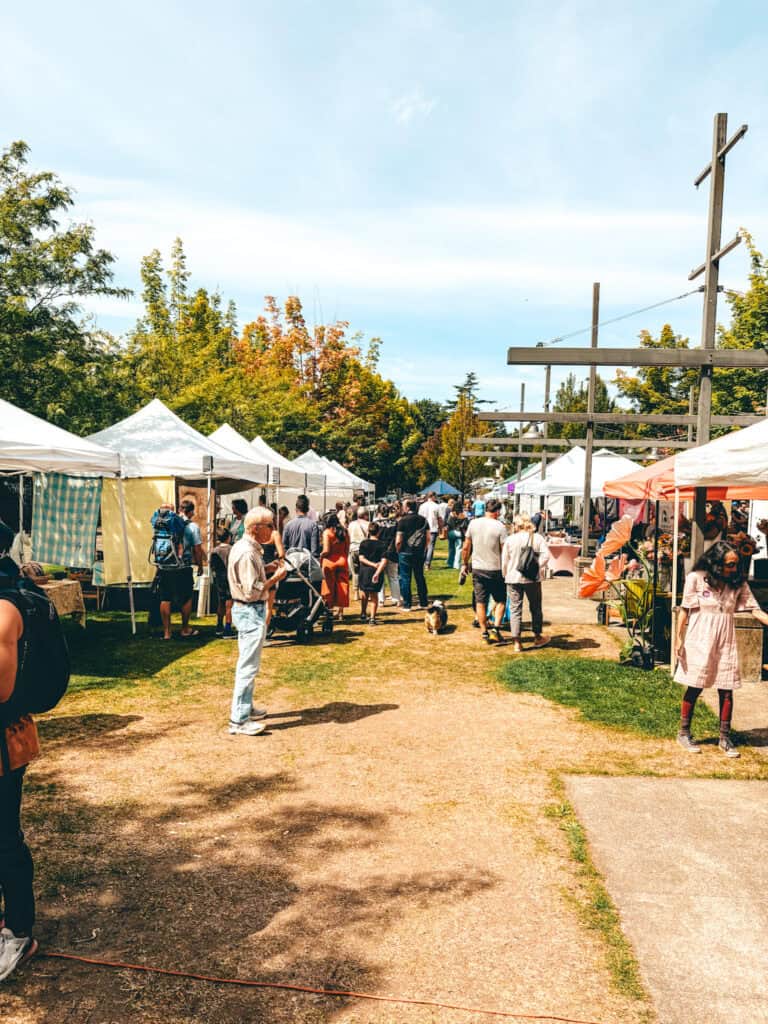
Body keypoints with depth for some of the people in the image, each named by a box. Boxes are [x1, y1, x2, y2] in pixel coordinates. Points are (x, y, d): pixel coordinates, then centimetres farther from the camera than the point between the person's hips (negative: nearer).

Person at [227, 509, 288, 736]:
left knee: (247, 663, 21)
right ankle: (238, 721, -2)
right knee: (248, 666, -6)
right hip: (251, 612, -11)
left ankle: (245, 708, 33)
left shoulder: (244, 547, 10)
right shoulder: (247, 553, -22)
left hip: (246, 610, 11)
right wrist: (275, 578, -17)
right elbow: (252, 591, -25)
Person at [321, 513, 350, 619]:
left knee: (329, 587, 7)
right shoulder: (344, 532, 4)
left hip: (330, 562, -4)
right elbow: (347, 549, 6)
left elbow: (326, 550, -16)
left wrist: (320, 556, 2)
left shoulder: (327, 532, -9)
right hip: (342, 561, 4)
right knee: (342, 586, 8)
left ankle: (329, 609, 8)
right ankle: (340, 611, 9)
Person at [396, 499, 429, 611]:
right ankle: (423, 602, 19)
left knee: (405, 578, 4)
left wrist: (398, 551, 3)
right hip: (420, 553, 4)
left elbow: (398, 541, -13)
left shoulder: (402, 521, -12)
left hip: (406, 552, -4)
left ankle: (406, 604, 5)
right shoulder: (423, 519, 1)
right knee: (420, 577, 15)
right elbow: (428, 538, 4)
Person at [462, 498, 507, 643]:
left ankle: (484, 632, 14)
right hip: (495, 569, -3)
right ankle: (496, 628, -2)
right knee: (501, 600, 11)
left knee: (480, 602, 10)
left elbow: (466, 547, 4)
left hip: (477, 569, 3)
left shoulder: (473, 524, -1)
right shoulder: (500, 527, -12)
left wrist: (465, 563, 17)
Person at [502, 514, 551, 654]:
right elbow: (545, 555, -11)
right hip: (533, 579, 1)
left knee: (515, 609, 3)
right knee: (535, 608, 16)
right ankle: (538, 637, 29)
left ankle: (516, 642, -1)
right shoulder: (538, 538, -1)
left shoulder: (510, 539, -2)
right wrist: (537, 567, -1)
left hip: (513, 579, -1)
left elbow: (504, 560, 0)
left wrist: (505, 575, 13)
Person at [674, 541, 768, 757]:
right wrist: (679, 640, -4)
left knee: (726, 690, 4)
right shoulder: (696, 578, -7)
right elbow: (685, 610, -3)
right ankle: (684, 733, 19)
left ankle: (725, 738, 16)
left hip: (726, 642, 3)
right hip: (700, 640, -3)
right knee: (694, 688, 4)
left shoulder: (738, 583, 3)